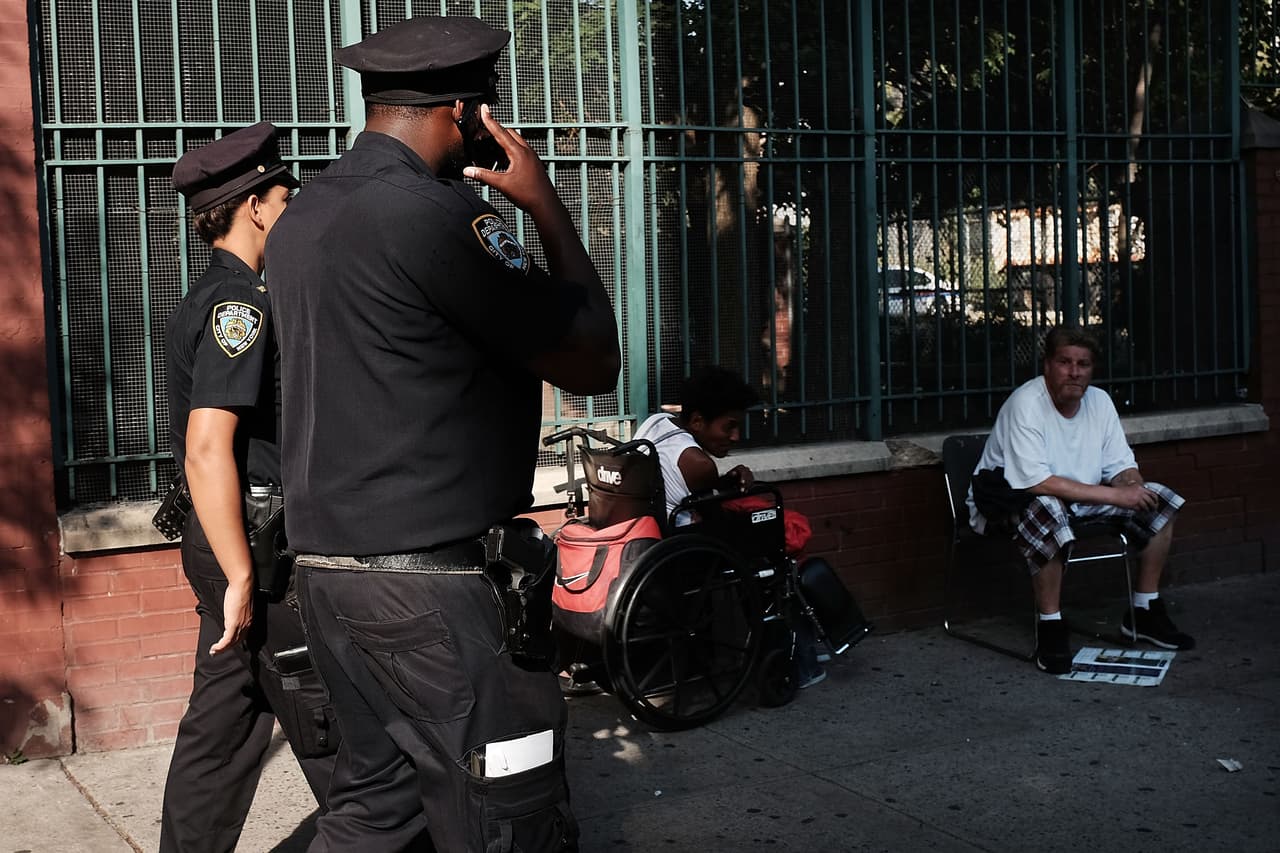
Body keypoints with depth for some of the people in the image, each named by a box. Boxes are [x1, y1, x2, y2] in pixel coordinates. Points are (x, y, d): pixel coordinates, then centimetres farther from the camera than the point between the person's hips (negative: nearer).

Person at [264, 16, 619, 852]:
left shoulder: (302, 217, 11)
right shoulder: (430, 213, -17)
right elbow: (594, 363, -12)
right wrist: (548, 206, -2)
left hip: (331, 569, 9)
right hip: (434, 590, -9)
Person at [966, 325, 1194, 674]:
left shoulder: (1099, 401, 0)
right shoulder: (1026, 404, -23)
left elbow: (1121, 466, 6)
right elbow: (1037, 483, -31)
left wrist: (1132, 485, -20)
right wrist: (1114, 495, -30)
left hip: (1080, 498, 8)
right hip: (1011, 498, -8)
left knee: (1160, 500, -2)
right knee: (1048, 508, -42)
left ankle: (1144, 613, 10)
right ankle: (1050, 629, -27)